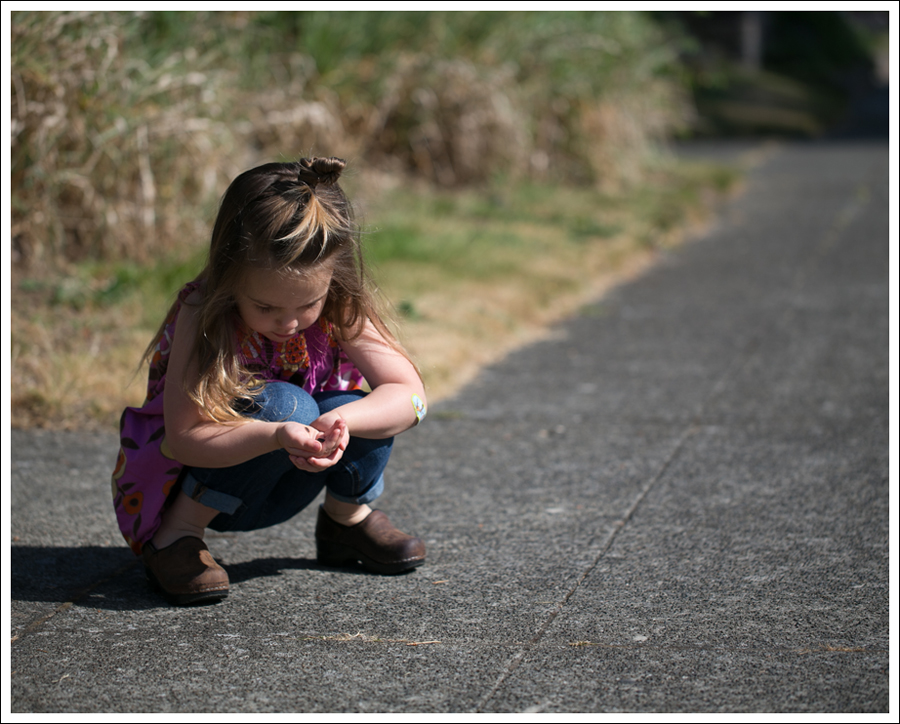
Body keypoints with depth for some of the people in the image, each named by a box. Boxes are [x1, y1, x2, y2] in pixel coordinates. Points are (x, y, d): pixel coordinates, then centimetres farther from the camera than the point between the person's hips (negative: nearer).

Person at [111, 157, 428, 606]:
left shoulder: (341, 310, -16)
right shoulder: (202, 315, -27)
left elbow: (409, 395, -20)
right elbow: (185, 438, -30)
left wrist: (341, 421, -40)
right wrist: (276, 435, -46)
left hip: (273, 490, 4)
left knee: (357, 408, -24)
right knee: (285, 404, -32)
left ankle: (348, 518, 7)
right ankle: (175, 535, -18)